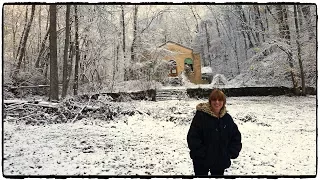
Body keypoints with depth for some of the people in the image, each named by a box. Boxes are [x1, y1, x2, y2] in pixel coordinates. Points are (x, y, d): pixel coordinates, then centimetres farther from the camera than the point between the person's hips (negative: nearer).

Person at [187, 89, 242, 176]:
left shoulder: (227, 118, 2)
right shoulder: (201, 116, -14)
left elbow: (236, 137, 11)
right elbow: (192, 137, -16)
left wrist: (231, 153, 0)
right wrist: (201, 154, -18)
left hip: (221, 161, 5)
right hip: (202, 162, -4)